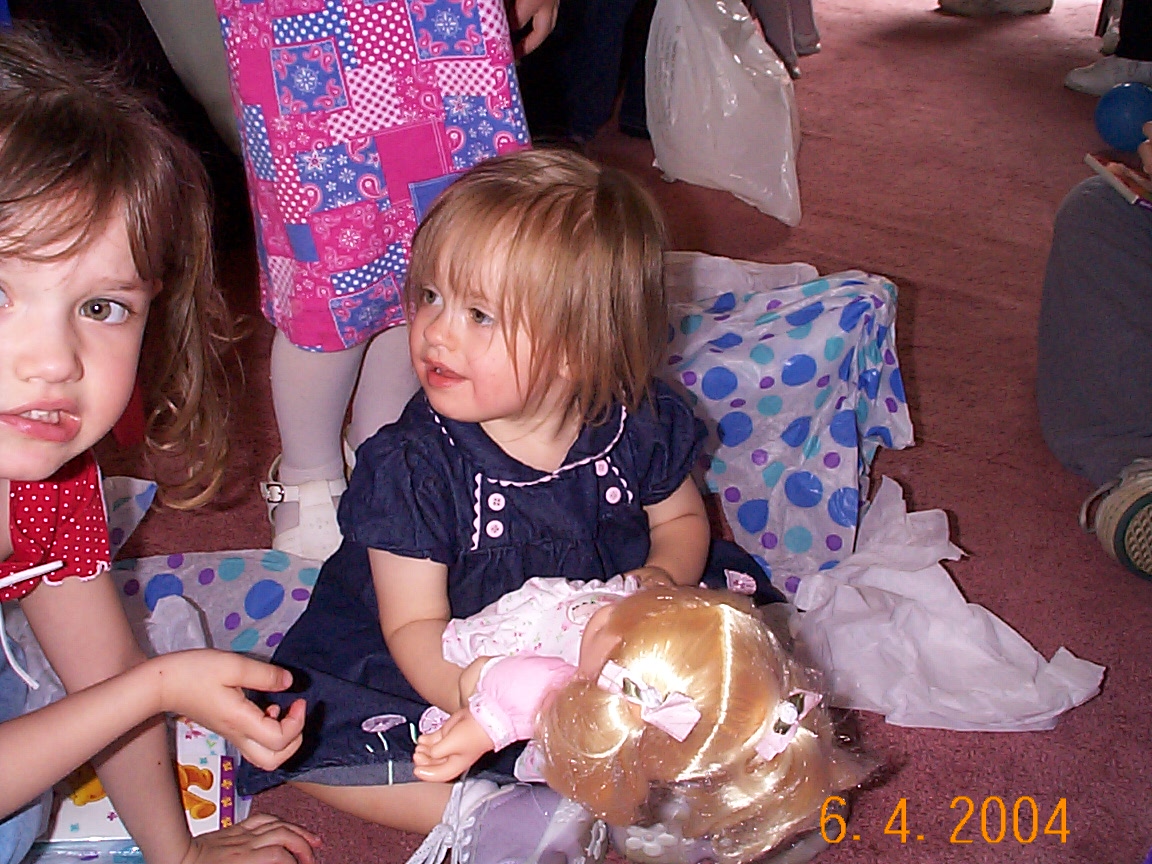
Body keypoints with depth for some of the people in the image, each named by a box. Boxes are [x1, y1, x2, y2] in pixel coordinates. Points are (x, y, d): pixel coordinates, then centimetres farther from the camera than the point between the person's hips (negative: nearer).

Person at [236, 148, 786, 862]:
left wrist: (659, 579, -18)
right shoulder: (411, 468, -22)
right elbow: (415, 628, -18)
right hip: (455, 679, -2)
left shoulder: (643, 424, -13)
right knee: (298, 726, -21)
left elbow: (682, 520, 6)